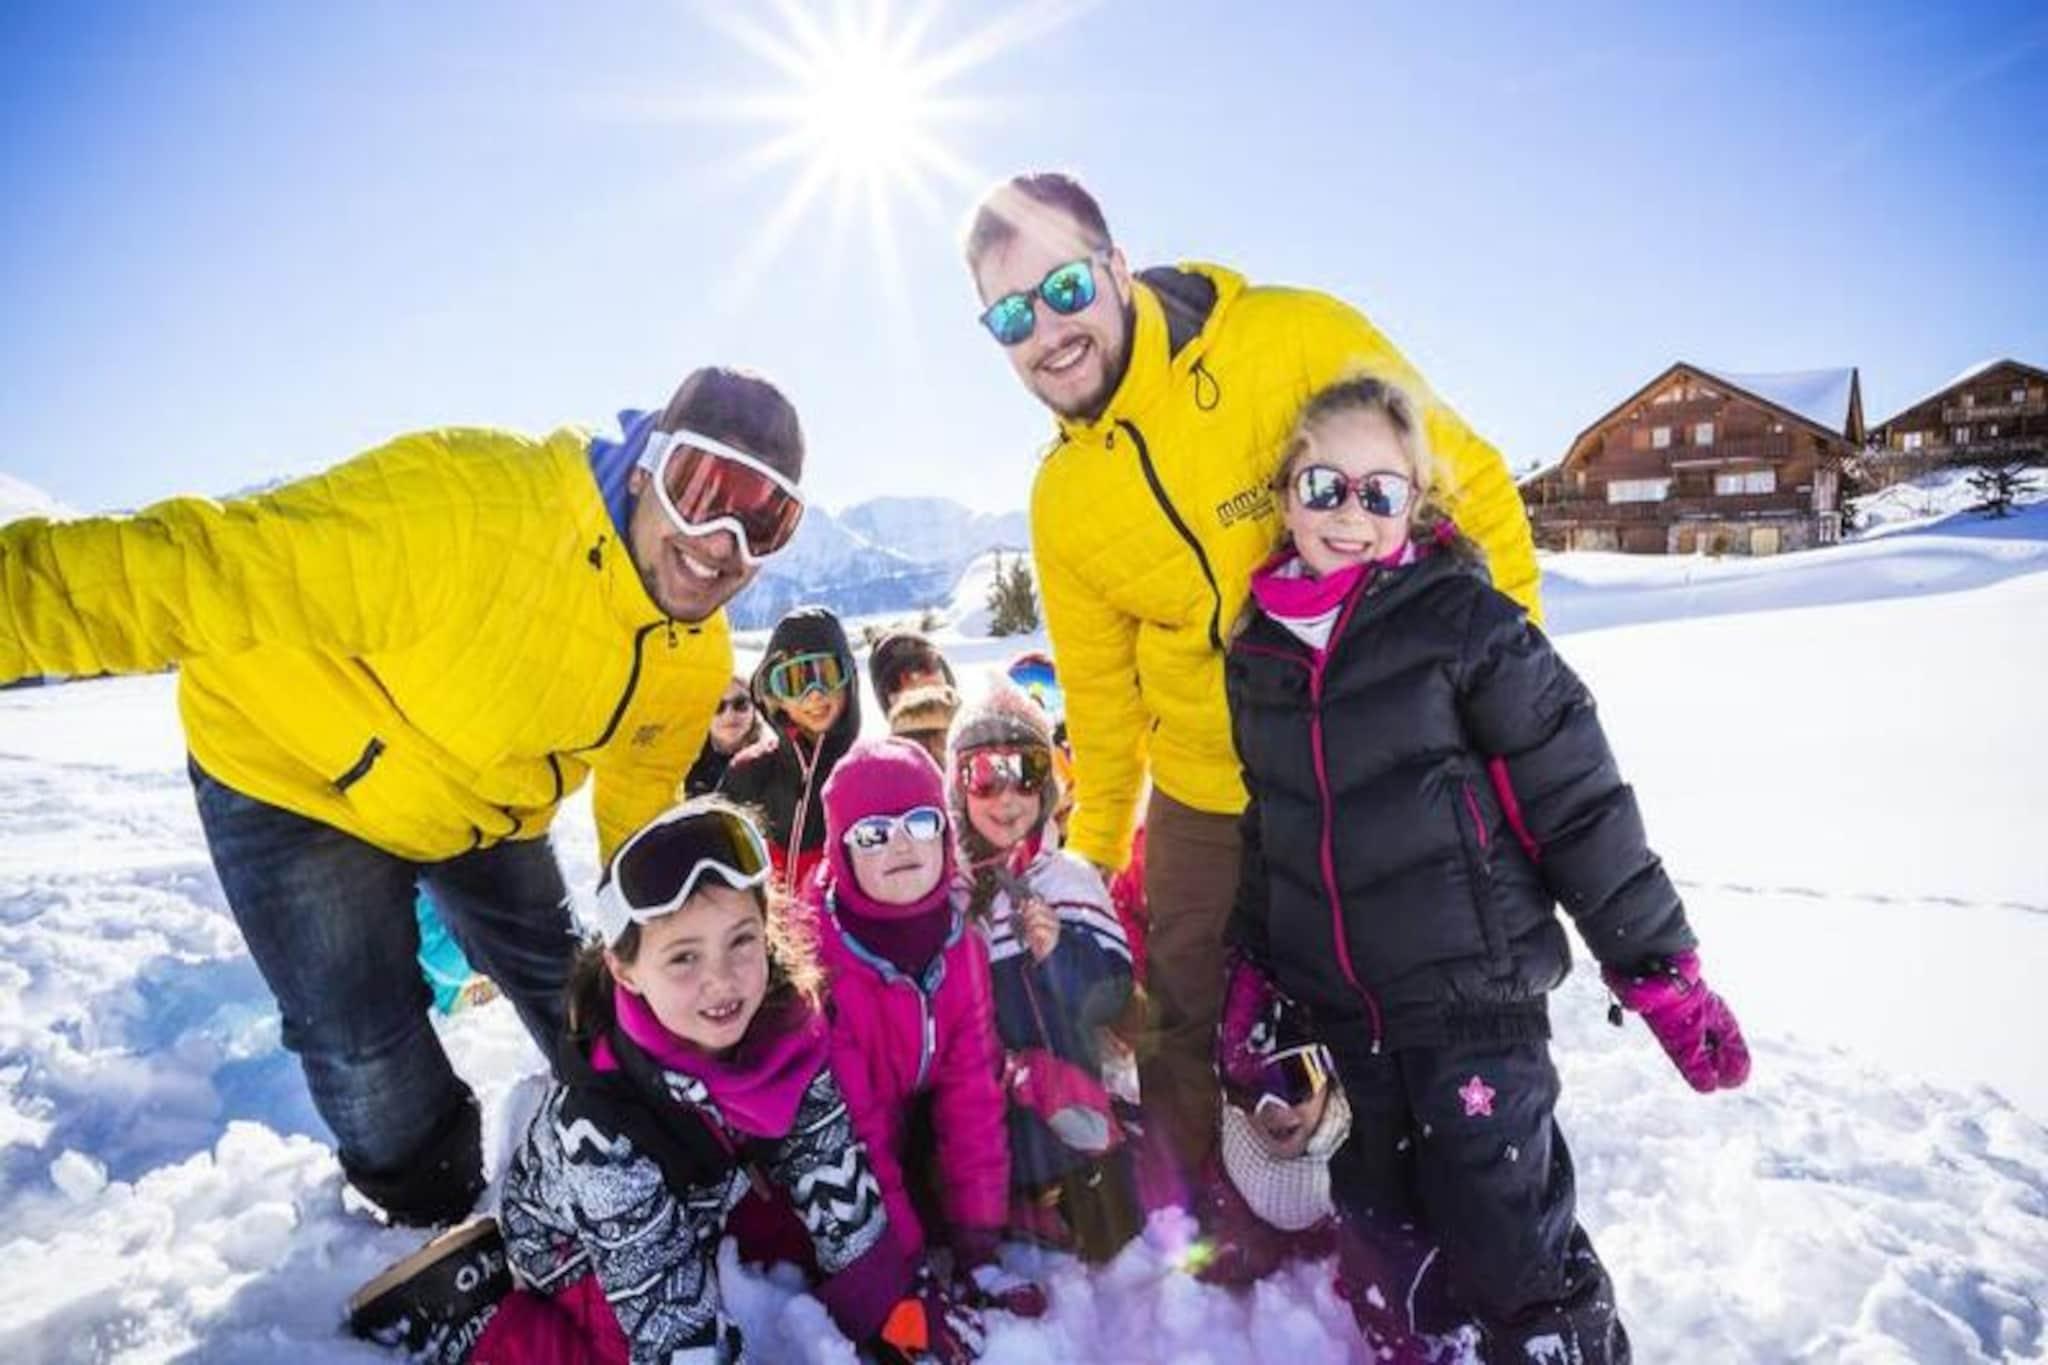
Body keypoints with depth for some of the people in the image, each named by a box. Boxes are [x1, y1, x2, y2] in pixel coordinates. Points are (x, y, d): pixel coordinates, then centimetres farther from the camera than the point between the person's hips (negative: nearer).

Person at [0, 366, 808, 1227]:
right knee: (367, 1051, -3)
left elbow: (640, 796, 1)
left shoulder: (698, 657, -16)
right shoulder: (467, 508, -39)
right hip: (291, 774, -5)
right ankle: (439, 1222, 30)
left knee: (576, 996, 15)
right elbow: (208, 570, -37)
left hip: (486, 805, 5)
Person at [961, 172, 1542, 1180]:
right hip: (1206, 803, 3)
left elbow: (1470, 488, -9)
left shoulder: (1301, 341, -16)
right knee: (1184, 1039, 16)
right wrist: (1092, 859, 12)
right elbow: (1099, 694, 6)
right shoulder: (1060, 500, -3)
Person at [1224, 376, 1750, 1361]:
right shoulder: (1257, 651, 4)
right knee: (1382, 1230, 20)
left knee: (1513, 1246, 5)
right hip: (1338, 1007, 5)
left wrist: (1661, 973, -10)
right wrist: (1254, 975, 18)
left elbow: (1579, 801, -10)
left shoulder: (1463, 618, -12)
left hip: (1473, 990, -5)